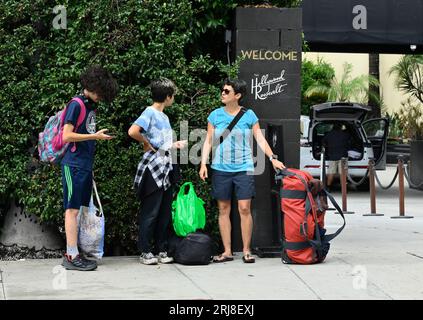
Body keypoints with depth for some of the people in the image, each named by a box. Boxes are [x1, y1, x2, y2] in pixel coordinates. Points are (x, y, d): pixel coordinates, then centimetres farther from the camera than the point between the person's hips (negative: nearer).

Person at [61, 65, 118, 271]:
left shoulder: (91, 106, 14)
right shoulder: (76, 105, -10)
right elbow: (67, 136, -16)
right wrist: (95, 136, -13)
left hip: (86, 166, 8)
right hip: (74, 165, -8)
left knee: (78, 209, 9)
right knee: (72, 209, -6)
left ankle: (72, 254, 12)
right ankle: (72, 256, -5)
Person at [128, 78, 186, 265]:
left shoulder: (164, 117, 17)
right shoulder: (150, 112, -9)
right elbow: (133, 131, -24)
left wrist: (177, 144, 25)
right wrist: (146, 143, -11)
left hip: (166, 169, 9)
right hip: (153, 169, -9)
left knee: (165, 213, 10)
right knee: (150, 213, -3)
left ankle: (161, 250, 17)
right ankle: (146, 252, 3)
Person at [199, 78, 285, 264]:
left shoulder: (249, 115, 1)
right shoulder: (215, 115, 4)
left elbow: (260, 139, 3)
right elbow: (208, 141, 7)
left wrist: (273, 158, -6)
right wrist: (203, 163, -2)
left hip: (244, 168, -2)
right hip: (221, 169, 2)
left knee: (245, 209, -7)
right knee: (223, 209, 4)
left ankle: (246, 250, 3)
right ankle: (227, 251, 10)